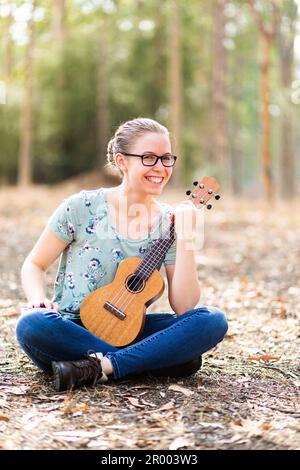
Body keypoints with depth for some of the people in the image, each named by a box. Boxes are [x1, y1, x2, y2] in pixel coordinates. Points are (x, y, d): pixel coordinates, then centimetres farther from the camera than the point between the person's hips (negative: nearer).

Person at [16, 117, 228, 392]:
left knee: (213, 320, -18)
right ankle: (154, 358, -23)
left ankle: (101, 368, -26)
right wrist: (39, 301, -18)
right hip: (72, 332, -2)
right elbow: (35, 264, 3)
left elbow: (183, 307, -7)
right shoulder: (82, 208, -7)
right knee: (33, 325, -36)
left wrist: (185, 238, -16)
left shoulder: (169, 222, 0)